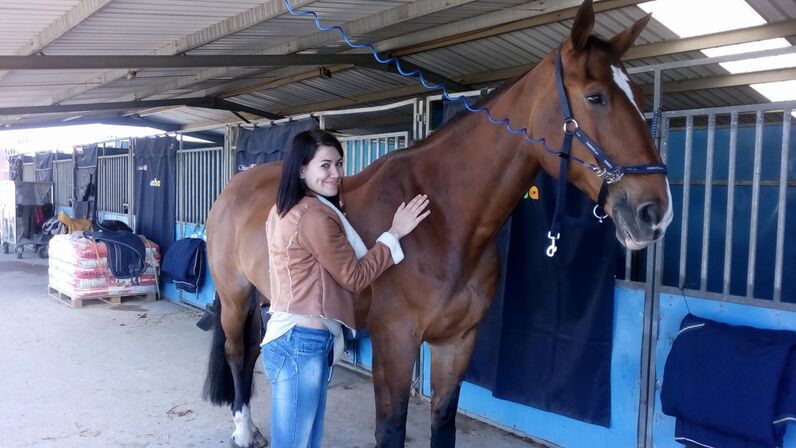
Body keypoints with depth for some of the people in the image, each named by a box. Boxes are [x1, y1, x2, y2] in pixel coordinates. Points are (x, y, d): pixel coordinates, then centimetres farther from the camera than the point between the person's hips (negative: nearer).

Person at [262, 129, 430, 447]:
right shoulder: (316, 216, -18)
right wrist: (394, 234, -5)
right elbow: (355, 277, -12)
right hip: (302, 343, -10)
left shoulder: (284, 210, 12)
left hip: (292, 338, 10)